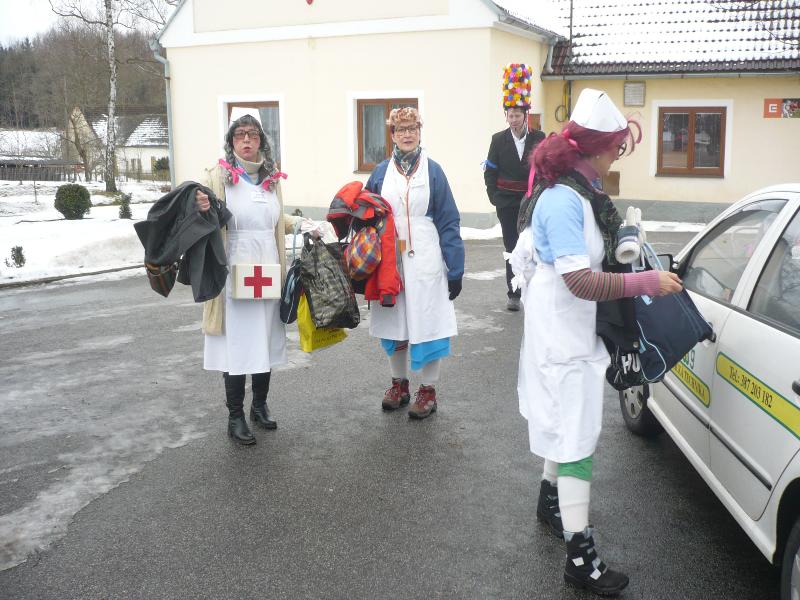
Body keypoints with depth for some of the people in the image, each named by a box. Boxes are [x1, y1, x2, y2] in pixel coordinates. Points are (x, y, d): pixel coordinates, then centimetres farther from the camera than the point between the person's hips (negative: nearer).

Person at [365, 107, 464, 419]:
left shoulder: (432, 170, -1)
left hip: (425, 261, -2)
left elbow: (449, 221, -3)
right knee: (394, 323, 11)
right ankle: (399, 384, 28)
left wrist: (456, 269, -8)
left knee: (427, 323, 2)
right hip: (390, 261, 3)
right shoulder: (381, 172, 5)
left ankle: (428, 390, 16)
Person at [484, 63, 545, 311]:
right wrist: (494, 197, -2)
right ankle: (513, 293, 10)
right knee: (512, 248, 5)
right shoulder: (499, 140, 1)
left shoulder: (538, 139, -1)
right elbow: (490, 172, 5)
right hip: (507, 203, 1)